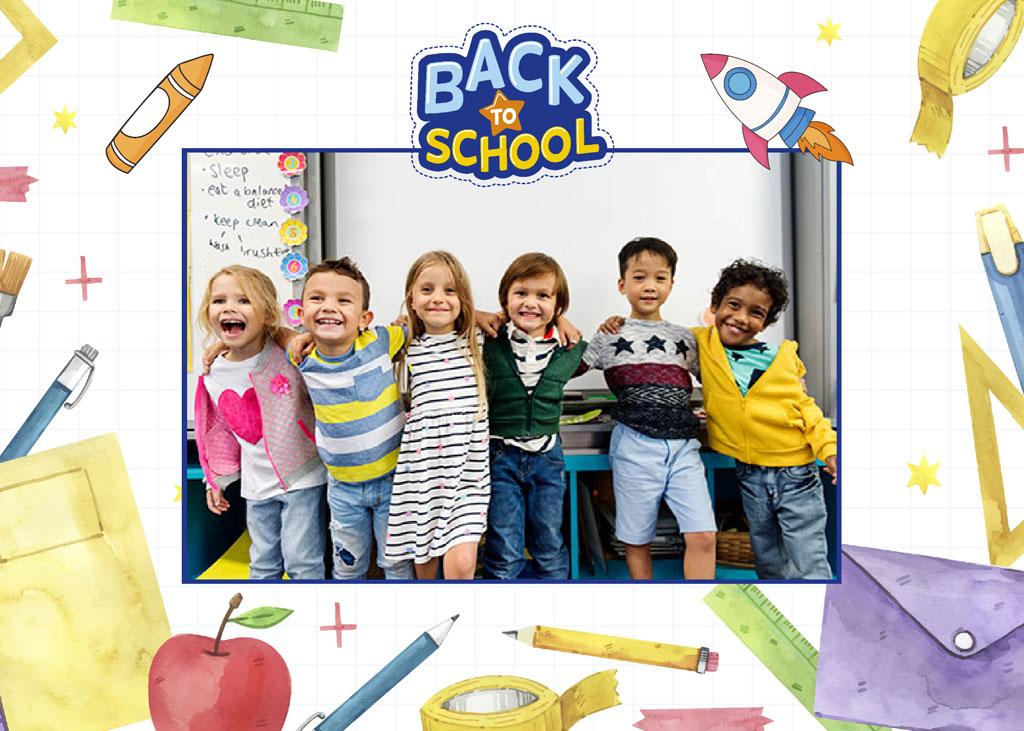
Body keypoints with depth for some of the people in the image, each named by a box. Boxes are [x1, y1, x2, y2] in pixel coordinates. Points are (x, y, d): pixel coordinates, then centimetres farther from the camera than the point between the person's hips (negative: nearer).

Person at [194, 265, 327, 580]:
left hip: (303, 475, -4)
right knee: (263, 564, 18)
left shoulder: (291, 354, -16)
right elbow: (220, 433, 13)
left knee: (302, 562, 3)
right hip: (257, 485, 4)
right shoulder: (213, 379, -2)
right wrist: (215, 481, 16)